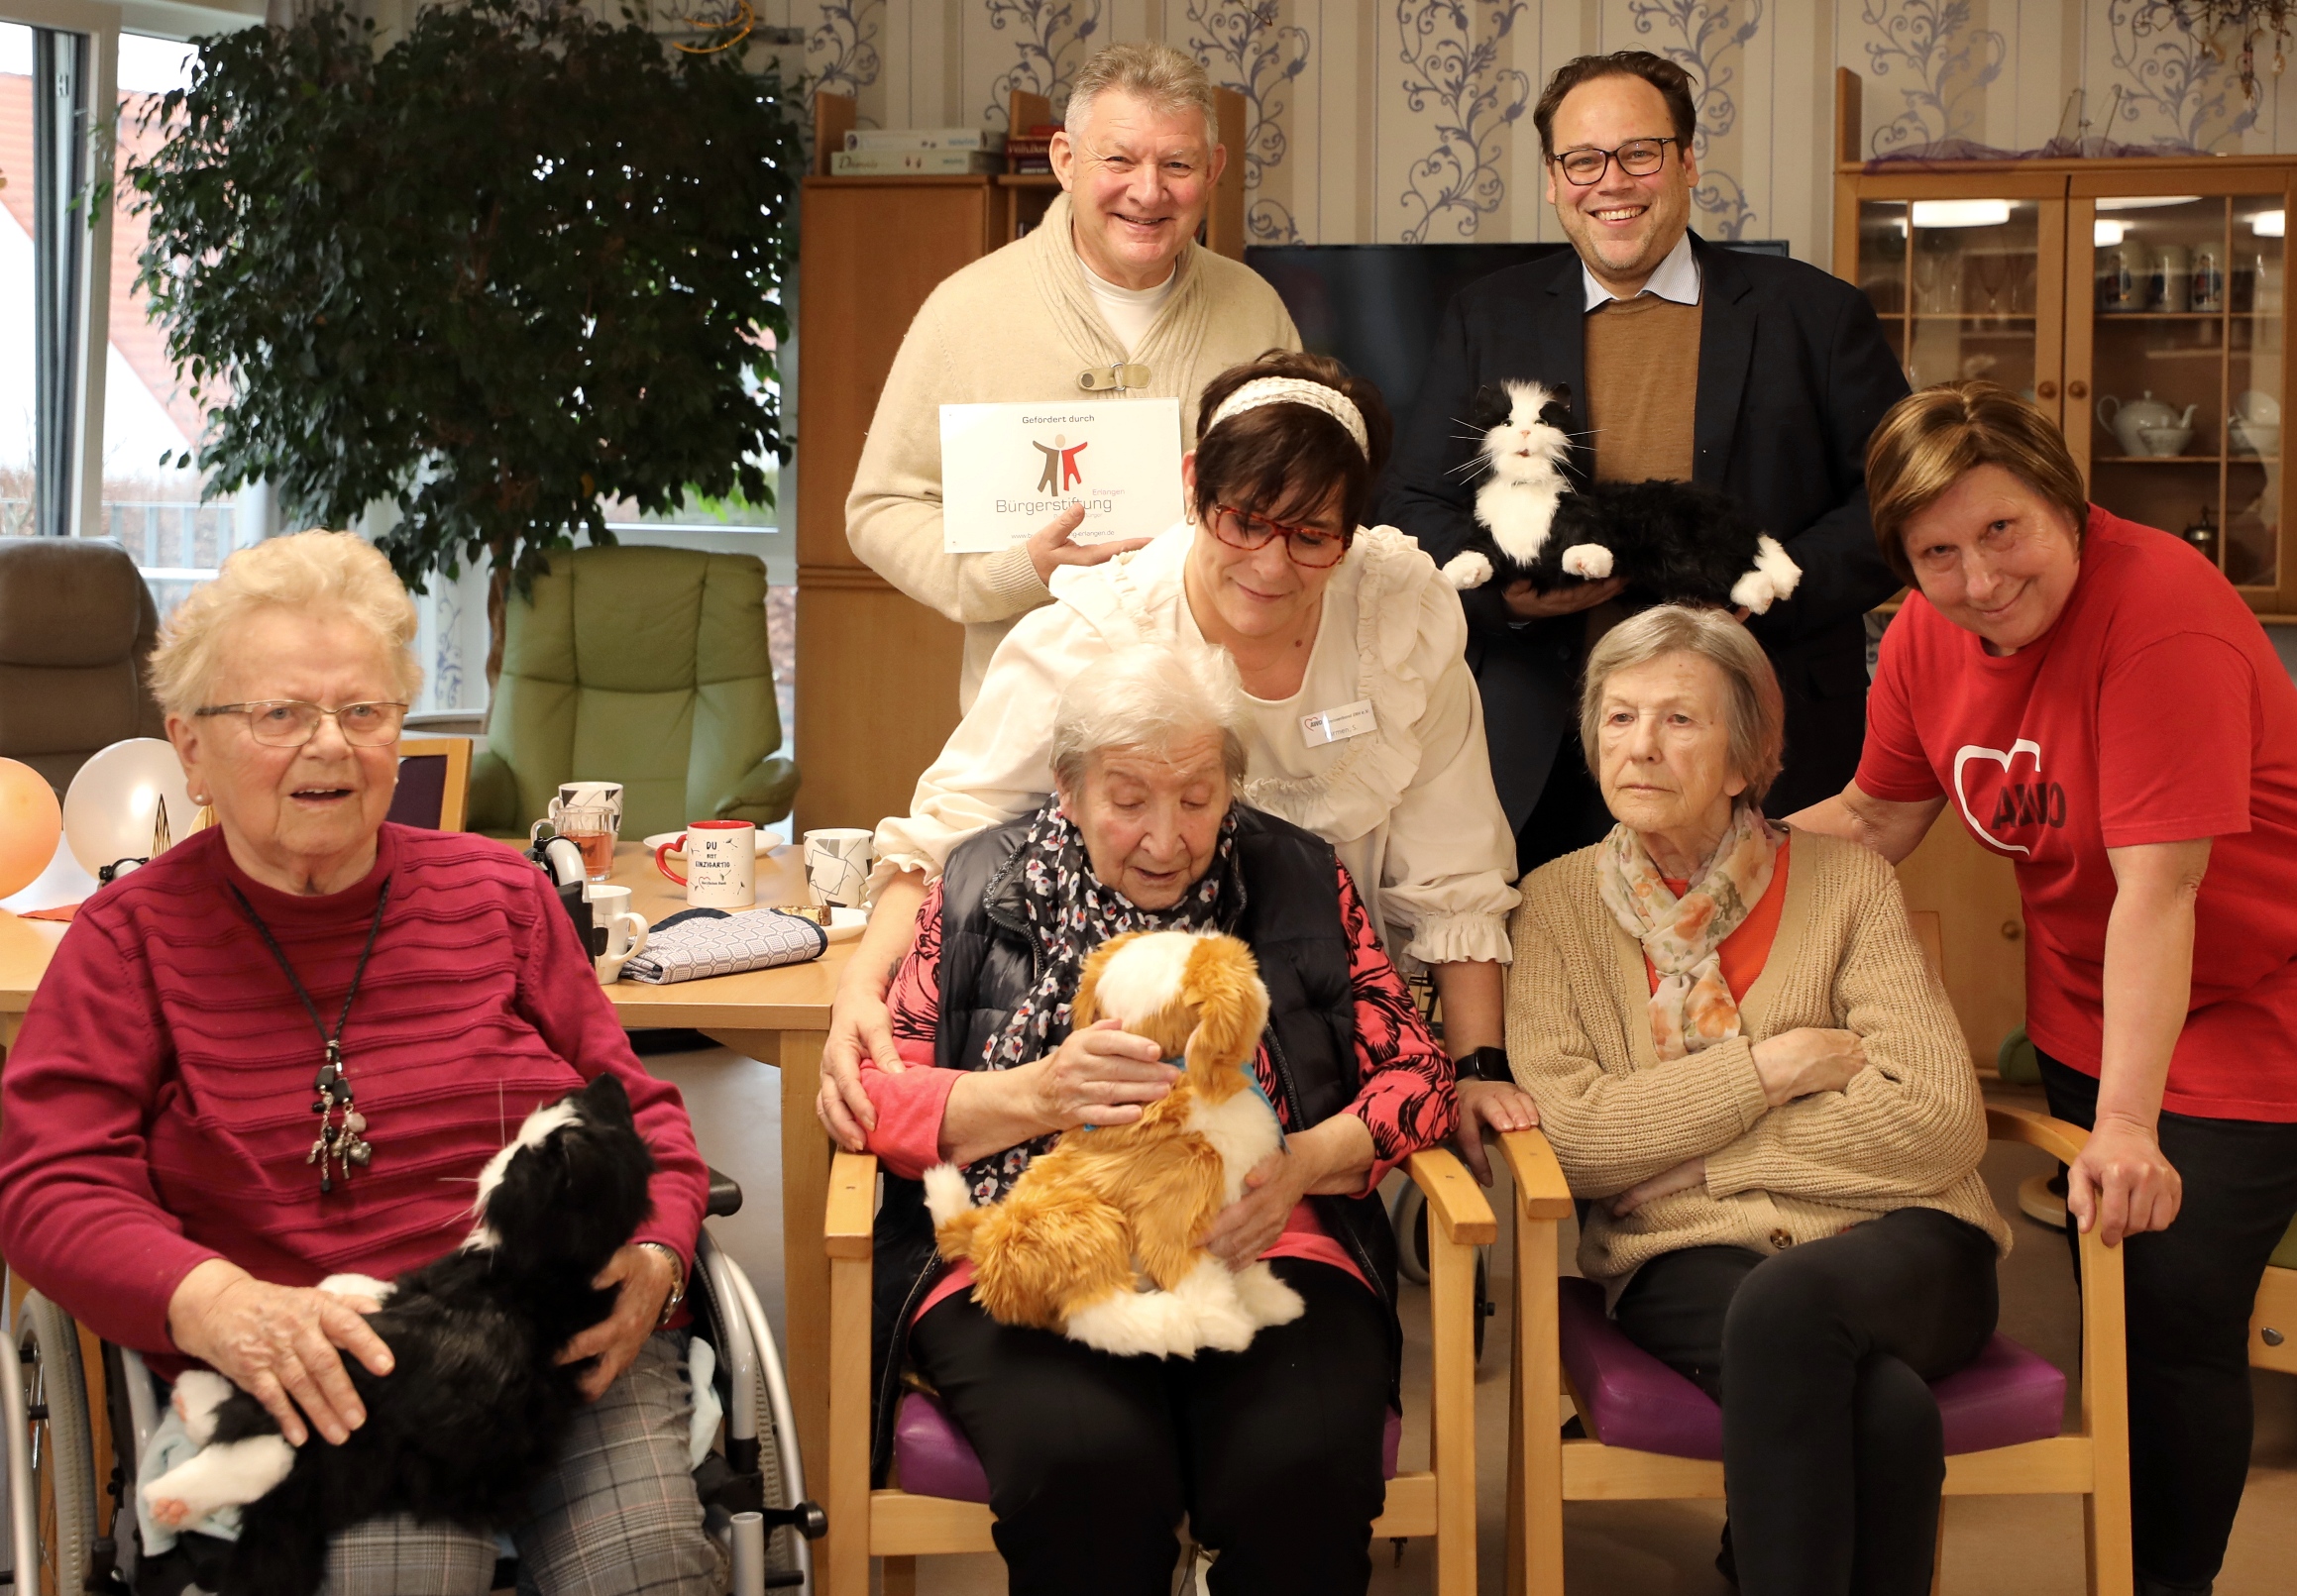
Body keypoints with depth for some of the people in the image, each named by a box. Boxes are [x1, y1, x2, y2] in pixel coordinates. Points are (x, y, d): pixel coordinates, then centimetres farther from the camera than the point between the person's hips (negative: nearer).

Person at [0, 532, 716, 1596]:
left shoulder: (498, 895, 16)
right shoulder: (134, 936, 9)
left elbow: (640, 1114, 17)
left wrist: (651, 1260, -7)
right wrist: (212, 1303, -23)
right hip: (305, 1386, -2)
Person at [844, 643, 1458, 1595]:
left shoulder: (1300, 882, 14)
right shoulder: (979, 892, 10)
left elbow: (1413, 1072, 11)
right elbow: (878, 1093, 4)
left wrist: (1305, 1164, -10)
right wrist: (1038, 1093, -15)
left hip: (1257, 1246, 1)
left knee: (1305, 1465, -30)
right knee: (1087, 1465, -33)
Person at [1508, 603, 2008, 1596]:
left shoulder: (1845, 884, 6)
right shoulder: (1559, 905, 8)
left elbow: (1940, 1120, -5)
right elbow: (1573, 1138, -4)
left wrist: (1694, 1157, -7)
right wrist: (1774, 1066, -8)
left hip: (1892, 1241, 1)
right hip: (1686, 1264, -1)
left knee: (1786, 1302, -36)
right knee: (1882, 1405, -33)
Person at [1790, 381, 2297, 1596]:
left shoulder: (2162, 615, -28)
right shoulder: (1929, 631, -5)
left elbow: (2158, 883, -32)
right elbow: (1877, 820, 8)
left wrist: (2127, 1124, -35)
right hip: (2082, 1007, 6)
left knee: (2173, 1312, -6)